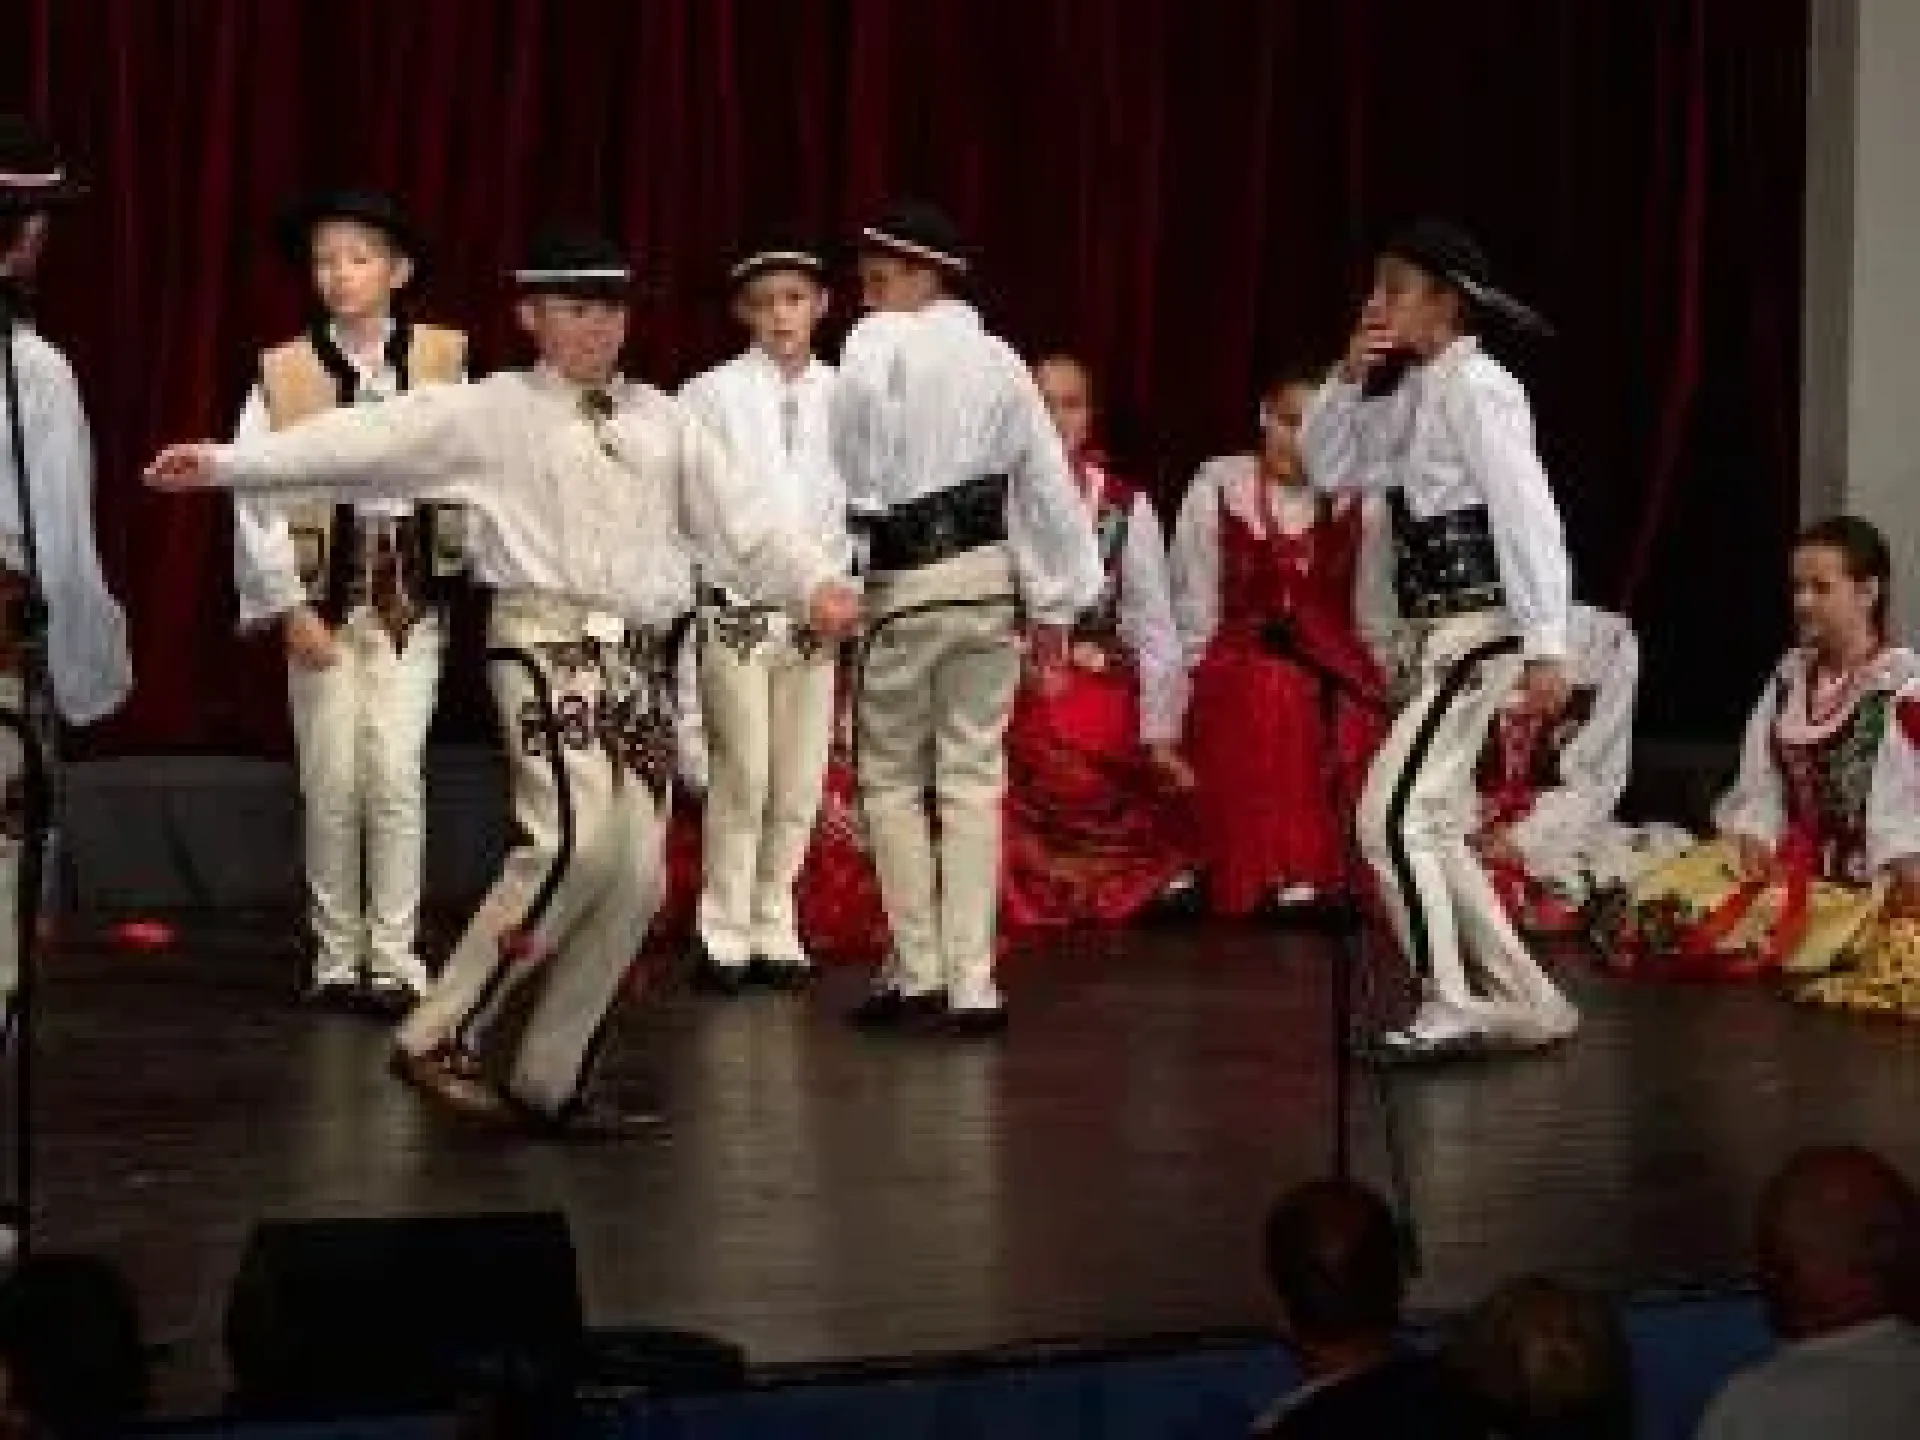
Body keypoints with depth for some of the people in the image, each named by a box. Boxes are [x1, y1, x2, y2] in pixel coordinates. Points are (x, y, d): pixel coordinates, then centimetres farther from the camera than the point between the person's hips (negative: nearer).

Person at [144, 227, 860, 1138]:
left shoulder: (663, 420, 18)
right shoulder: (490, 413, 4)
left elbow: (739, 516, 14)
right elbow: (366, 440, -5)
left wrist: (817, 584, -3)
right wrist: (224, 464, -15)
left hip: (644, 659, 6)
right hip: (549, 643, -6)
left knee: (636, 875, 0)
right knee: (577, 840, -23)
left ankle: (550, 1080, 11)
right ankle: (442, 1037, -13)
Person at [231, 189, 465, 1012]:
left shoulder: (442, 361, 2)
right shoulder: (283, 372, 0)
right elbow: (255, 497, -3)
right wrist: (288, 608, -8)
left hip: (411, 597, 0)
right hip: (322, 596, 0)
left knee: (396, 776, -8)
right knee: (331, 781, 3)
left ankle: (394, 958, 1)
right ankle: (337, 957, 16)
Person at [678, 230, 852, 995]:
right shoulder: (713, 394, -1)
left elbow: (858, 503, 8)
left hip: (816, 612, 3)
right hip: (737, 608, -3)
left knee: (799, 782, 5)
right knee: (742, 777, -8)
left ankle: (774, 930, 16)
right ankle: (723, 934, 2)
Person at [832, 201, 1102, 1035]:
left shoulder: (877, 346, -7)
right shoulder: (998, 359, 9)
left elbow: (856, 475, -10)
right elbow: (1047, 483, 11)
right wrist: (1057, 600, 17)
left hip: (905, 583, -5)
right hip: (991, 576, 5)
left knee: (892, 778, 7)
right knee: (972, 777, 6)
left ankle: (918, 974, 3)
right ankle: (971, 986, 3)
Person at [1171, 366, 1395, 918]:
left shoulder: (1360, 500, 3)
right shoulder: (1218, 486, 1)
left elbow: (1375, 613, 11)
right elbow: (1195, 607, 6)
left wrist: (1381, 694, 11)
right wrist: (1194, 690, 4)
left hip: (1340, 683, 1)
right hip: (1240, 678, -1)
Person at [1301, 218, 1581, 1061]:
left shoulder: (1473, 387, -13)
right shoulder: (1410, 393, 14)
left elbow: (1528, 515, -18)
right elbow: (1328, 468, 19)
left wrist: (1546, 645, -23)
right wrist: (1349, 377, 3)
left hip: (1479, 627, -10)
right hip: (1436, 634, 10)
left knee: (1391, 816, -13)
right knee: (1432, 831, 12)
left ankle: (1451, 1006, -8)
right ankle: (1524, 1004, 19)